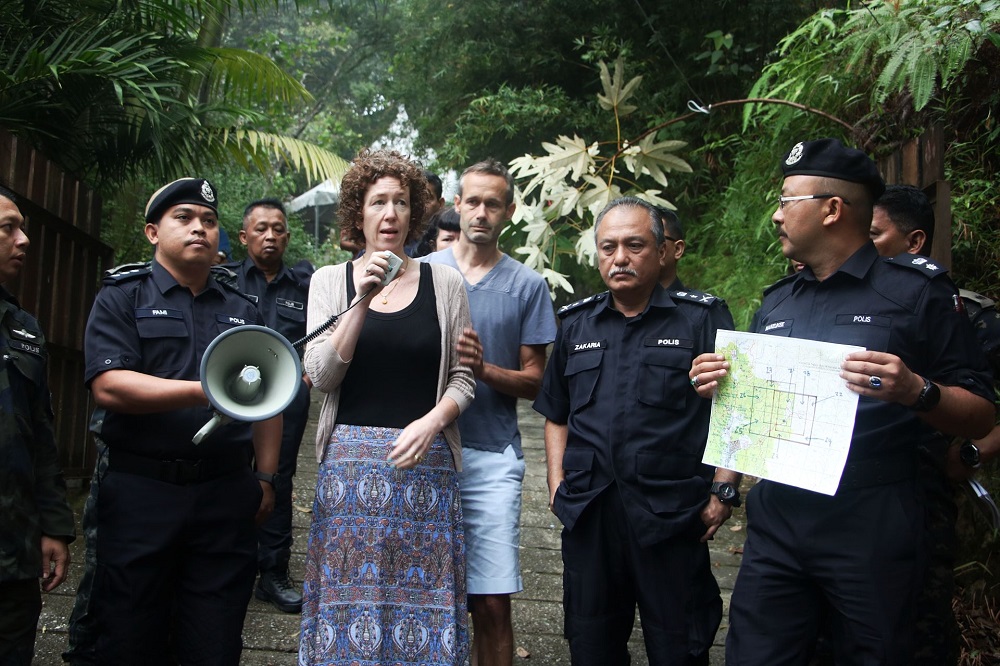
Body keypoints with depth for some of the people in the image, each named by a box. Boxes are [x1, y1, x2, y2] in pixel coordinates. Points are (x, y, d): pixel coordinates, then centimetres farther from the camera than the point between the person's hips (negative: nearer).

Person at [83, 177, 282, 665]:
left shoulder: (241, 309, 16)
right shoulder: (122, 297, 3)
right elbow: (108, 385, -13)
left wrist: (266, 477, 9)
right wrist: (204, 391, -22)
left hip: (226, 494, 3)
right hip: (140, 491, -3)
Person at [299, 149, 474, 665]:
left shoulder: (444, 282, 5)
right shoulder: (330, 280, 6)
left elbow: (462, 378, 6)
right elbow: (321, 375, -4)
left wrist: (432, 421, -13)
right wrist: (362, 301, -13)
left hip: (426, 462, 0)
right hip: (350, 460, 0)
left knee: (419, 593, 3)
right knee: (350, 594, 4)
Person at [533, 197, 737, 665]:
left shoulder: (702, 318, -1)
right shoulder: (576, 325, 12)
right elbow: (556, 416, 18)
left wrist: (723, 490, -11)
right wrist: (557, 484, 8)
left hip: (672, 516, -3)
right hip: (586, 515, 4)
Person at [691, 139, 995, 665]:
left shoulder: (915, 292, -3)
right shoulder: (775, 302, 13)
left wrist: (916, 392, -24)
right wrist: (719, 388, 1)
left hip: (871, 534, -4)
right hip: (776, 524, 5)